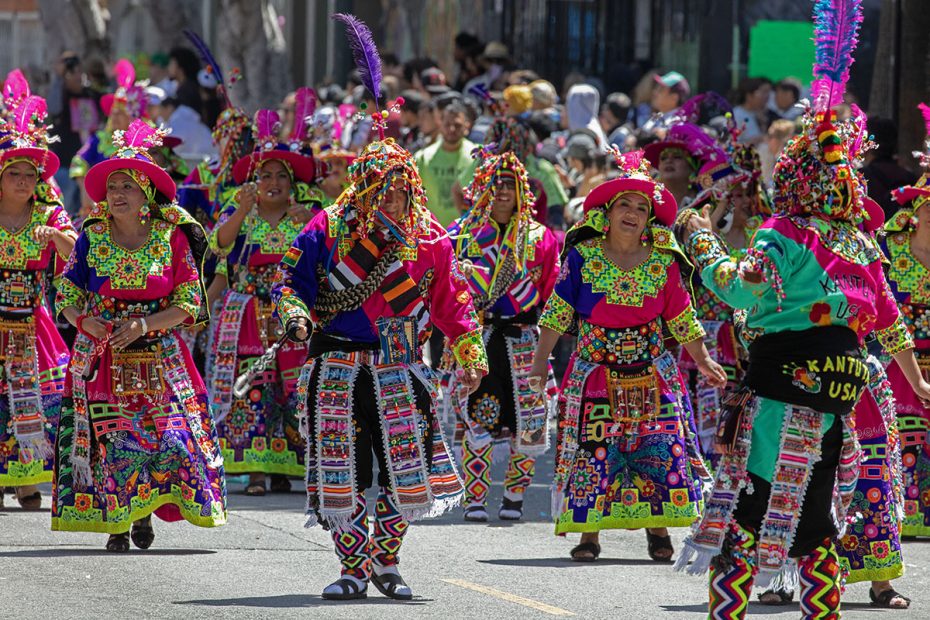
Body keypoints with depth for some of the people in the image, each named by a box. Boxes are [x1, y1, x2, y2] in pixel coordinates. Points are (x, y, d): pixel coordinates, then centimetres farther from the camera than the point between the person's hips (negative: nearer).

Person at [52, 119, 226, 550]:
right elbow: (67, 295, 8)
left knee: (168, 434, -9)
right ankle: (116, 522, 1)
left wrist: (145, 324, -15)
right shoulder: (92, 237, 4)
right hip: (102, 357, 1)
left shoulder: (173, 238, 0)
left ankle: (144, 515, 8)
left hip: (159, 357, -1)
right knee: (110, 438, -7)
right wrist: (82, 319, -14)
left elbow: (188, 304, -1)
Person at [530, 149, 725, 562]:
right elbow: (558, 312, 2)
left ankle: (658, 528, 4)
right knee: (593, 452, -5)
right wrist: (541, 359, -2)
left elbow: (681, 318, 12)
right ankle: (589, 534, 0)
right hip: (595, 371, -1)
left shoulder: (663, 262, 4)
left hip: (651, 373, 1)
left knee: (661, 450, -6)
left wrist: (704, 362, 14)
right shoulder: (583, 256, -1)